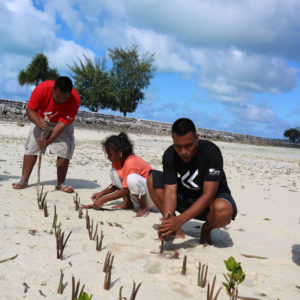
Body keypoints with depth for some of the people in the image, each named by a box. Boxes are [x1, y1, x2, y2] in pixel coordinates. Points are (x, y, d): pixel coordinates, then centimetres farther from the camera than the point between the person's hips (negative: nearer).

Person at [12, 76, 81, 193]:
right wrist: (38, 122, -44)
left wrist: (48, 141, -41)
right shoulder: (42, 88, -33)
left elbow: (62, 124, -33)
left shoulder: (75, 100, -34)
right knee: (31, 148, -6)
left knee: (64, 152, -11)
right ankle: (24, 181, 1)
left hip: (63, 123, -1)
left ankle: (61, 184, 3)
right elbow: (30, 110, -23)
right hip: (40, 120, 1)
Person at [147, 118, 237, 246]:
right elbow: (170, 191, -21)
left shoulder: (211, 152, -28)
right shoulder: (169, 155, -16)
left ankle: (206, 229, -2)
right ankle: (176, 231, -7)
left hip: (214, 197, -4)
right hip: (187, 196, 4)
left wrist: (180, 220, -40)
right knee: (153, 178, -14)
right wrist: (168, 218, -40)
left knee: (222, 210, -41)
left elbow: (208, 195, -31)